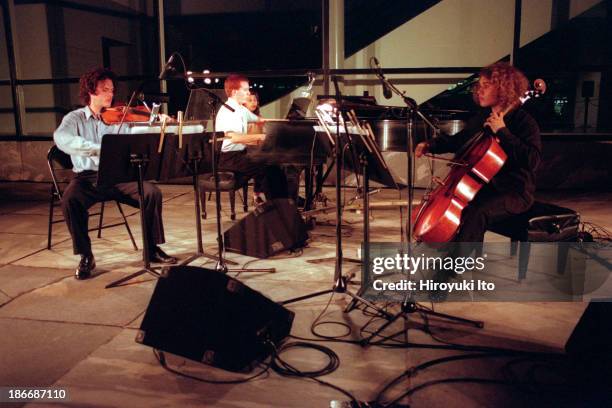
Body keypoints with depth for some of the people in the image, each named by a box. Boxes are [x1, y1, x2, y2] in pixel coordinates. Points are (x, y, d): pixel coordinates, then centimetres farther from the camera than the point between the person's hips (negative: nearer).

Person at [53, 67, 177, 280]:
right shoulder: (75, 118, 4)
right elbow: (61, 138, -19)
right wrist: (98, 149, -33)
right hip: (88, 177, -2)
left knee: (153, 193, -20)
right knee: (69, 199, -32)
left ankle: (153, 248, -3)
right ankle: (86, 257, -13)